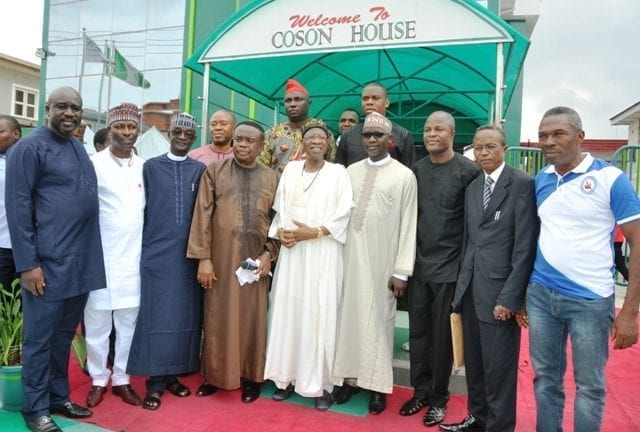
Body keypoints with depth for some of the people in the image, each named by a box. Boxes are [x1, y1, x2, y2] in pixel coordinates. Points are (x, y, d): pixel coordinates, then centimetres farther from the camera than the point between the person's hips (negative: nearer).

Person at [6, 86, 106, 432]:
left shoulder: (79, 147, 13)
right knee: (40, 338, 6)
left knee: (64, 336, 17)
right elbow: (17, 207, -11)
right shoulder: (29, 147, -7)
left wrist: (88, 253, 14)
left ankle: (58, 397, 31)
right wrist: (27, 263, -15)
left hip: (82, 261, 7)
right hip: (48, 262, -6)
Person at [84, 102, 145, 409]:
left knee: (128, 322, 10)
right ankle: (98, 379, 23)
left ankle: (122, 379, 24)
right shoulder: (94, 163, -4)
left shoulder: (144, 167, 7)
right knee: (97, 323, 6)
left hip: (134, 257, 3)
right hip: (100, 257, -3)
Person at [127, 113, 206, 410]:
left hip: (188, 254, 2)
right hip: (157, 252, -2)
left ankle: (172, 375, 19)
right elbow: (141, 208, 5)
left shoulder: (200, 170, 7)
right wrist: (143, 245, 2)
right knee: (156, 315, 0)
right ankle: (155, 382, 9)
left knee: (184, 315, 6)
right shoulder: (150, 167, 4)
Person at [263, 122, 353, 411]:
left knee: (320, 314, -2)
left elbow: (345, 213, -5)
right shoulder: (290, 169, 12)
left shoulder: (338, 172, 1)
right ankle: (288, 376, 17)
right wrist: (280, 231, -6)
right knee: (288, 311, 4)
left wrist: (313, 232, -14)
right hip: (292, 251, 4)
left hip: (323, 254, -3)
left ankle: (321, 383, 8)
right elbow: (280, 207, 12)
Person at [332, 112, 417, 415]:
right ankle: (351, 377, 25)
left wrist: (402, 270, -9)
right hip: (351, 256, 4)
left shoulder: (404, 176, -5)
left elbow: (408, 225, -6)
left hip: (382, 260, -3)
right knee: (350, 314, 10)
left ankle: (378, 384, 20)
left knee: (378, 318, 5)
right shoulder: (350, 172, 7)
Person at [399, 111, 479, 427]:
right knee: (418, 332, 10)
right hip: (419, 265, 4)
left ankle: (439, 397, 25)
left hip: (449, 267, -4)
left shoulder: (468, 171, -7)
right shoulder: (417, 169, 7)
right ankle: (421, 390, 28)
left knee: (441, 335, 8)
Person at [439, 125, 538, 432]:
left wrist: (509, 297, -15)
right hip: (470, 289, 6)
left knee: (499, 367, 6)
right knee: (473, 362, 17)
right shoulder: (472, 187, 13)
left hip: (499, 291, -6)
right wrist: (461, 284, 10)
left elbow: (525, 246, -12)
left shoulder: (522, 184, -8)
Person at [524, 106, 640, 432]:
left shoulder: (610, 178, -8)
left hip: (590, 300, -4)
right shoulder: (540, 181, 5)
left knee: (589, 386, 10)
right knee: (546, 378, 15)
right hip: (540, 294, 4)